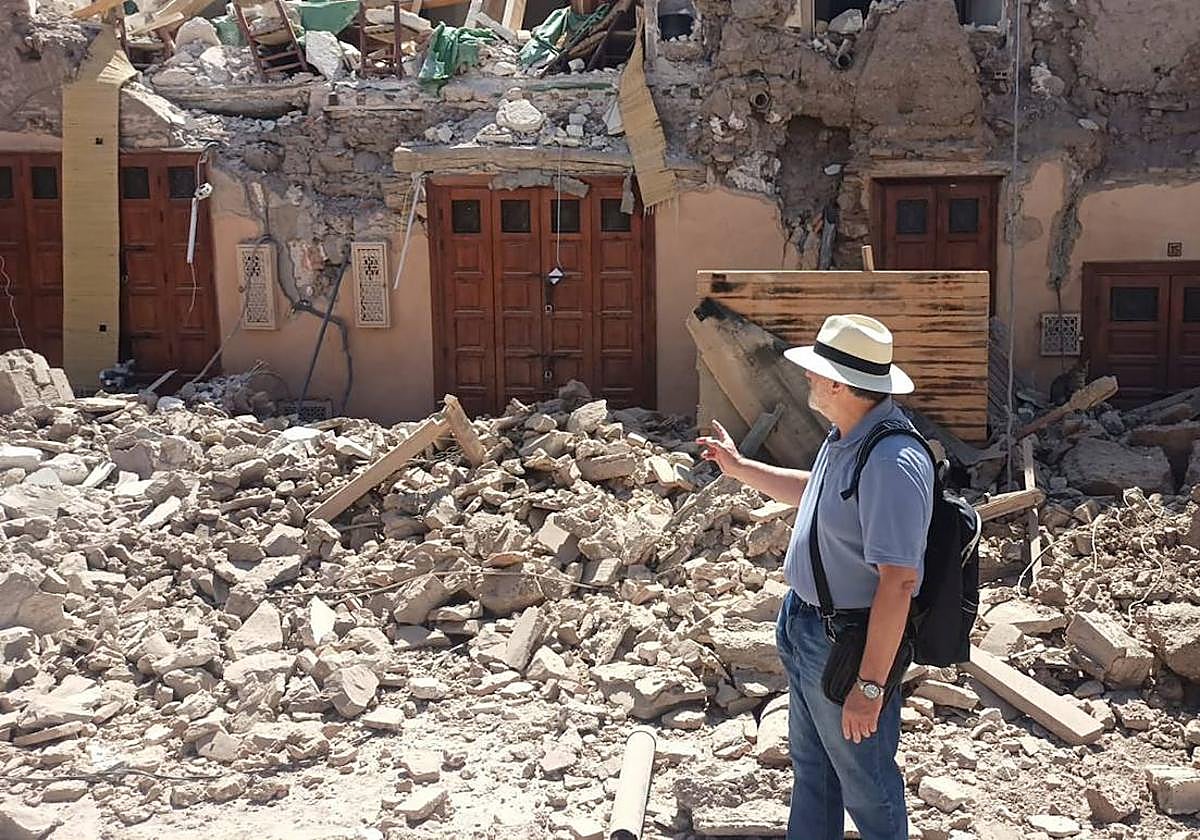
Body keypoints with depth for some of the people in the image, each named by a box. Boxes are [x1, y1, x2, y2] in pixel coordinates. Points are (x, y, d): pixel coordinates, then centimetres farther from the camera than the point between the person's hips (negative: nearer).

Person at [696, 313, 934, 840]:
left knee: (864, 782, 11)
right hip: (805, 625, 10)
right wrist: (739, 468, 29)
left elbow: (897, 583, -31)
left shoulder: (891, 463, -31)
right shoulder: (844, 438, 2)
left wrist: (870, 684, -28)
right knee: (810, 767, 26)